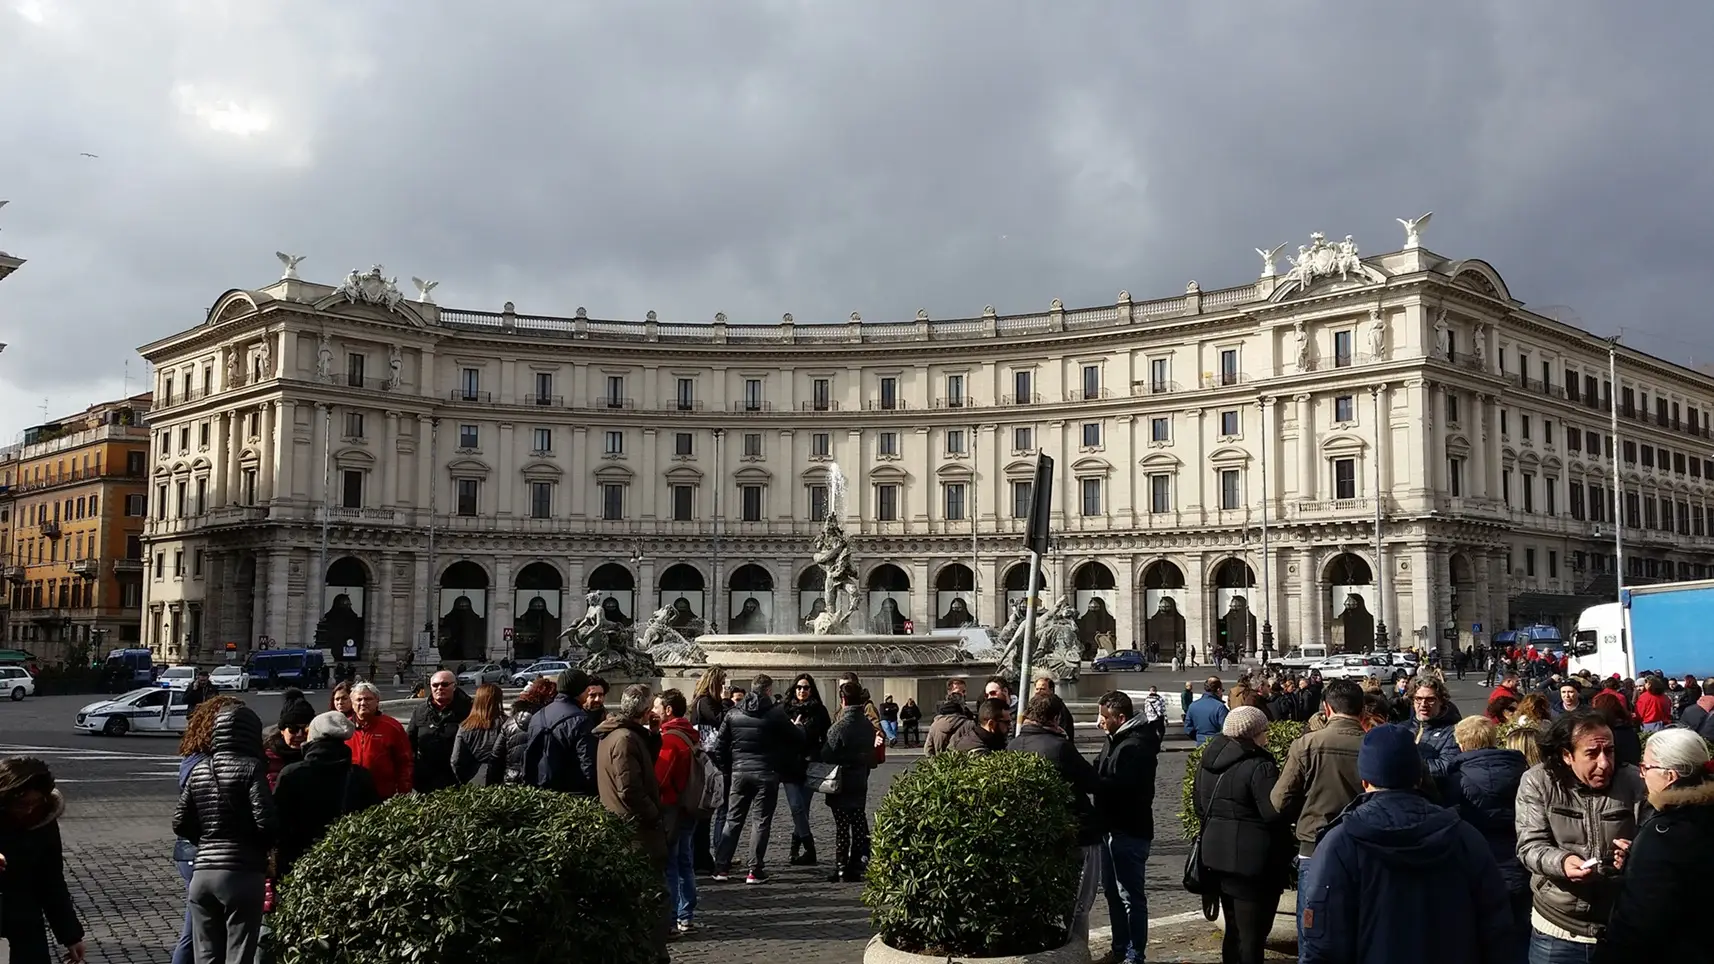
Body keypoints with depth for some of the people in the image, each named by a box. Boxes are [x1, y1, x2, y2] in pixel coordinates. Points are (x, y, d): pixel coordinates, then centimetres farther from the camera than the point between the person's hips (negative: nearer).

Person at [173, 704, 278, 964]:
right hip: (243, 873, -5)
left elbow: (180, 823, 10)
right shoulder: (250, 768, -9)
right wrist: (262, 847, 4)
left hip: (203, 872, 5)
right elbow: (266, 821, -16)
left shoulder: (199, 770, 9)